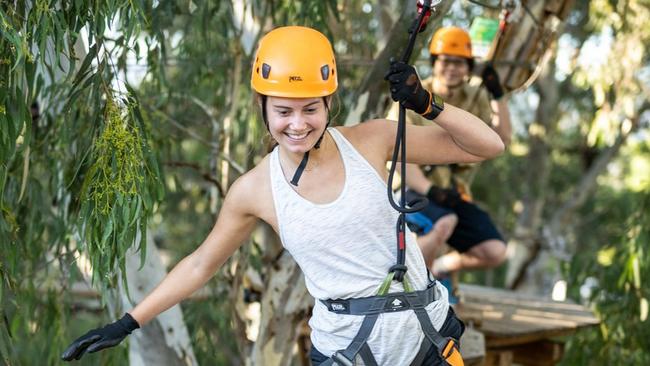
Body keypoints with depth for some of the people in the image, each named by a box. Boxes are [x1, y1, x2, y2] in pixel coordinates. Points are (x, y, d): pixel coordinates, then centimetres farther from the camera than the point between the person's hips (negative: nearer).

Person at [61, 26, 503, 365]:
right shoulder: (255, 190, -8)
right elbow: (202, 264, 7)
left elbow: (487, 147, -4)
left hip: (428, 330, 1)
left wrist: (427, 105, -20)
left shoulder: (370, 141, -9)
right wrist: (127, 324, 7)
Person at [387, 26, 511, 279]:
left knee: (495, 251, -17)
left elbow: (503, 138, -2)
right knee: (444, 223, -38)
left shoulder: (476, 99, 8)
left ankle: (441, 266, 12)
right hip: (416, 192, -4)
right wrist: (430, 190, -25)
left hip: (455, 197, 5)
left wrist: (497, 95, -10)